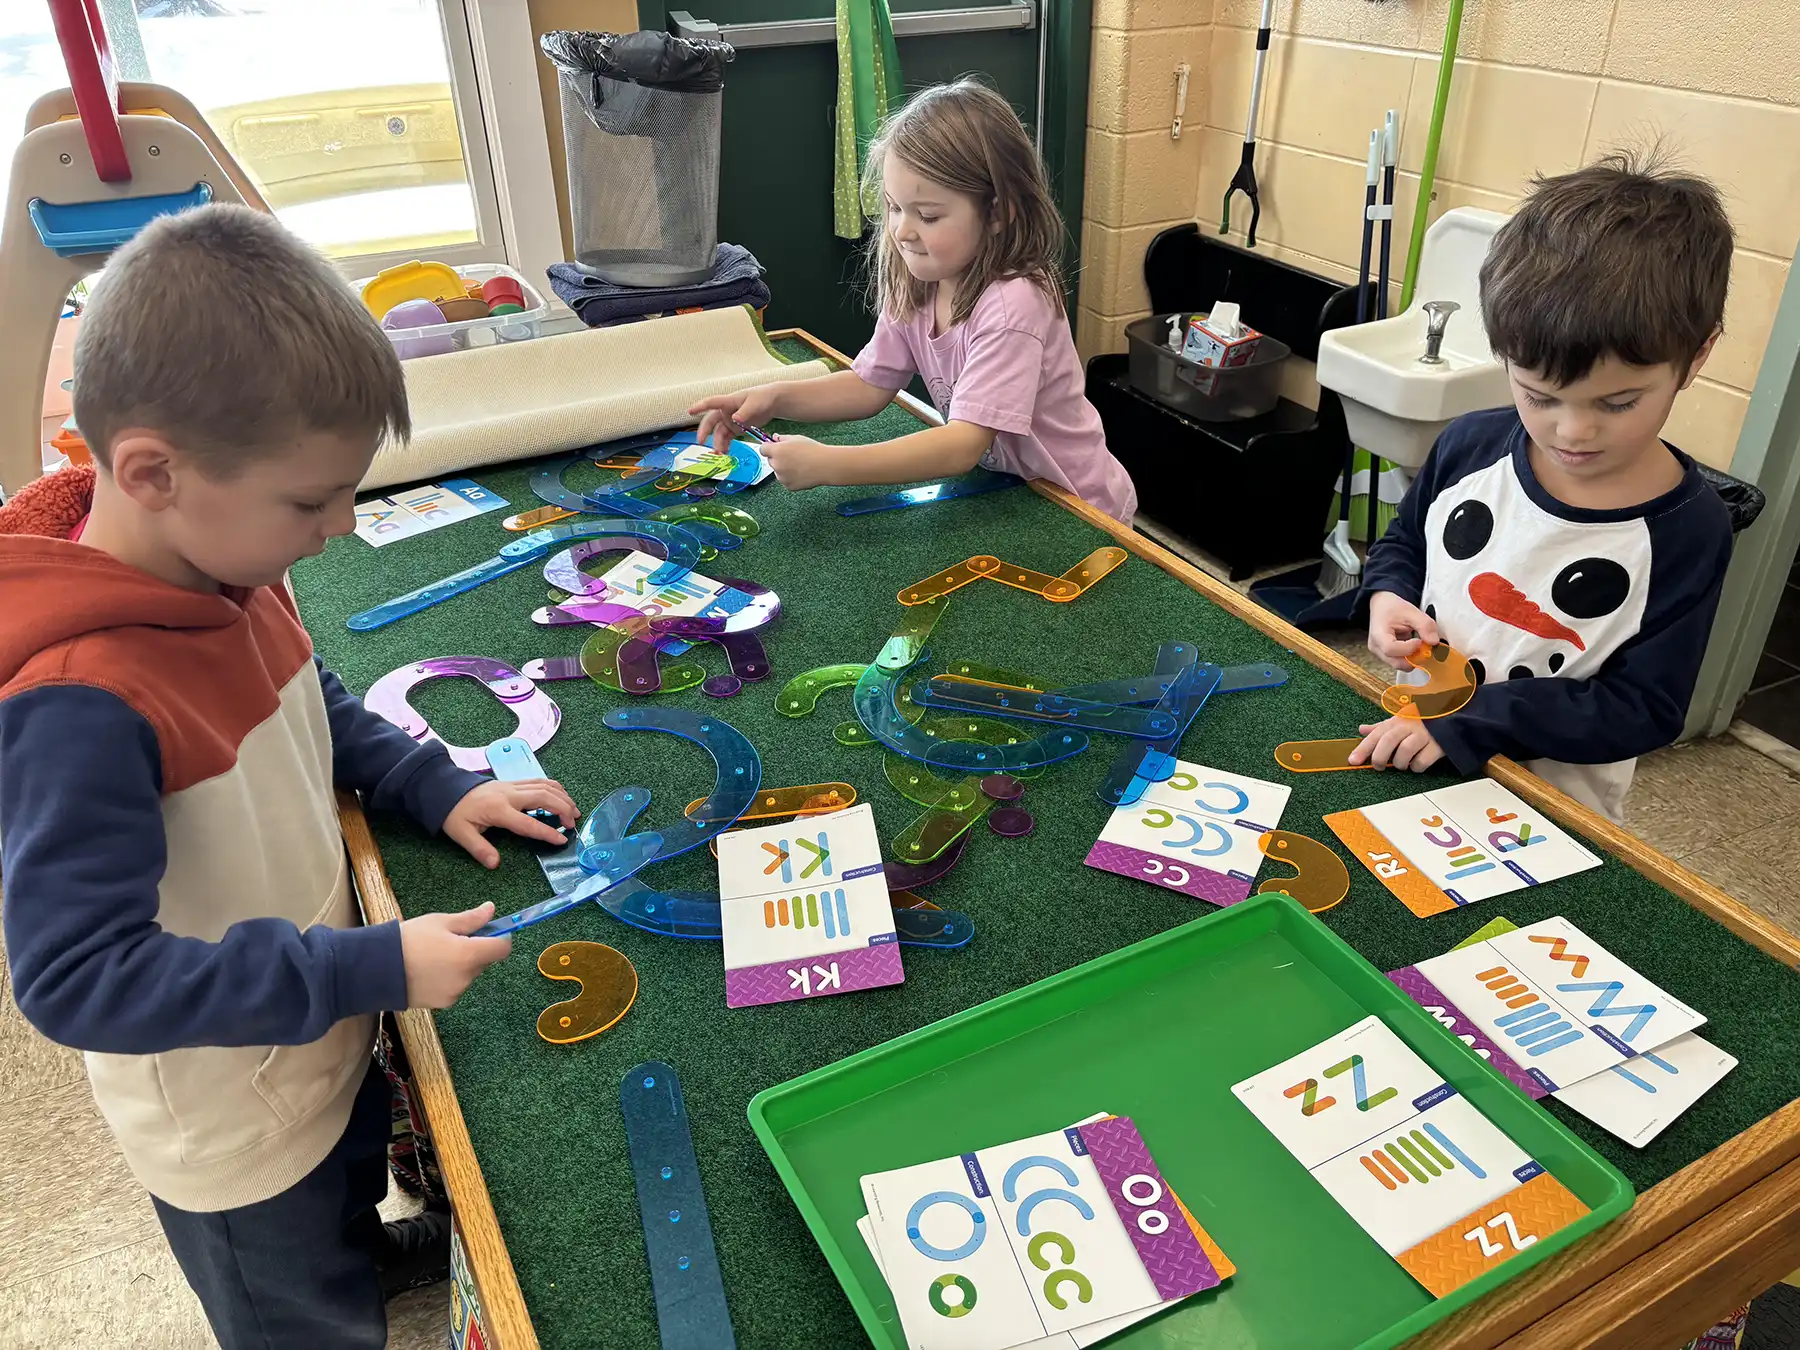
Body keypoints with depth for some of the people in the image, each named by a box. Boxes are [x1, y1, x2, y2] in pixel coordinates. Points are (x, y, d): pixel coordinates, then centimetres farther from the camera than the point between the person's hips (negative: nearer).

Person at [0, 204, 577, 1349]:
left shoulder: (227, 565, -12)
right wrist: (372, 968, -34)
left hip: (324, 1037, 7)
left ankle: (368, 1248, 67)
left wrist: (435, 787, -5)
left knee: (356, 1181, 37)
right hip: (234, 1138, -7)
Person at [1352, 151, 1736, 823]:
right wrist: (1388, 596, -11)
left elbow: (1643, 709, -15)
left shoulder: (1687, 532, -15)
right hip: (1410, 760, 3)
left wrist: (1466, 720, -26)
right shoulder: (1470, 446, -7)